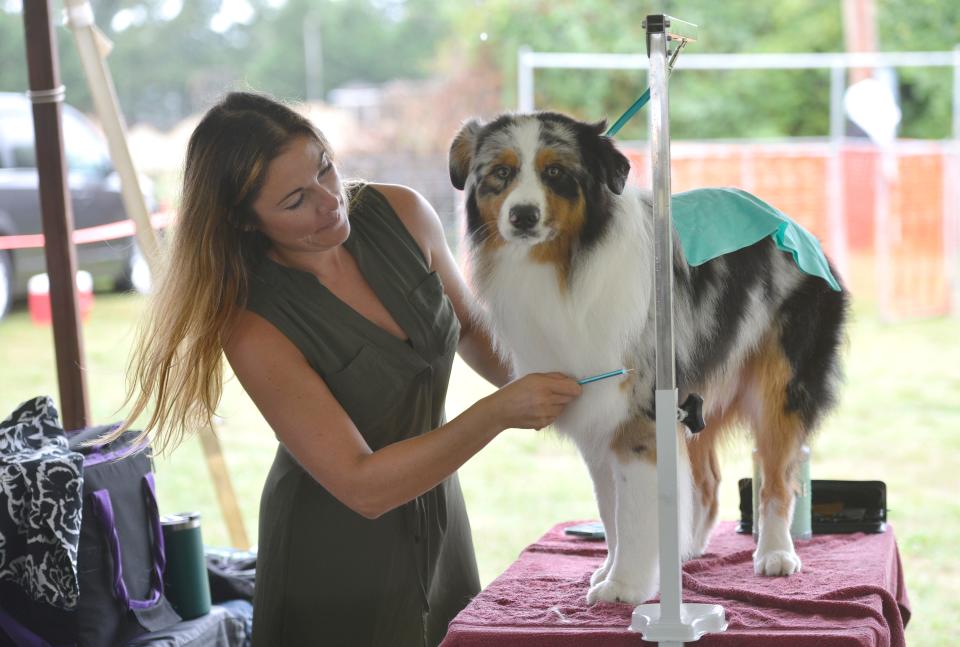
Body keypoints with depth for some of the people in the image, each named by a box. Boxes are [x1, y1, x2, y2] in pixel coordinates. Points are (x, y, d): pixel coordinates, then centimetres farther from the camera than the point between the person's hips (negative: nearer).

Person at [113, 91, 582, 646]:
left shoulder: (402, 213, -11)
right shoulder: (253, 325, -26)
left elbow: (469, 325, 8)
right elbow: (362, 485, -26)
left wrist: (527, 383, -10)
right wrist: (499, 413, -32)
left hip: (437, 517, 6)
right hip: (340, 556, -5)